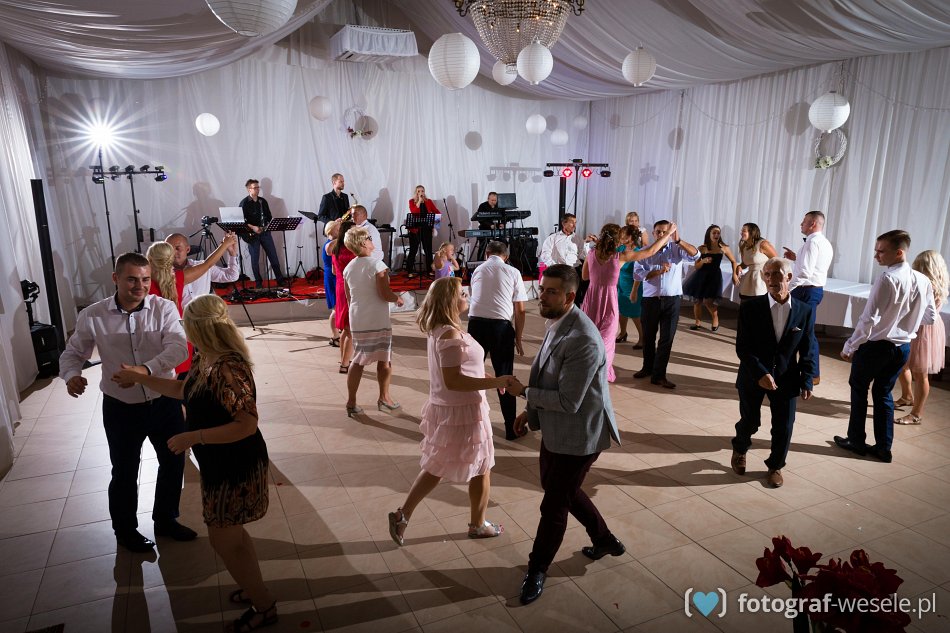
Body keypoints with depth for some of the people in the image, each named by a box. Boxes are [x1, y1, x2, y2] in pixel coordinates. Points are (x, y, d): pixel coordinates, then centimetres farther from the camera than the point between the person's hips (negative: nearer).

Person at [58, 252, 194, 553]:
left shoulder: (164, 308, -12)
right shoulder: (93, 316, -10)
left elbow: (177, 347, -26)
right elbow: (72, 354, 2)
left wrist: (147, 368, -43)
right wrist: (71, 376, -21)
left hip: (165, 402, 1)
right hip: (121, 408, -1)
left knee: (173, 463, 17)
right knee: (125, 472, 15)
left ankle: (165, 520, 42)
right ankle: (125, 530, 41)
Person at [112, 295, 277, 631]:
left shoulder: (229, 368, -30)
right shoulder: (205, 360, 1)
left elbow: (247, 425, -31)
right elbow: (184, 390, 20)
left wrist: (192, 437, -25)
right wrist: (139, 377, 20)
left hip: (236, 466, -9)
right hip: (219, 463, 9)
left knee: (222, 539, 7)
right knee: (231, 534, 23)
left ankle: (264, 606, 25)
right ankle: (255, 589, 43)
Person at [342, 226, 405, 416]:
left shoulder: (348, 268, 6)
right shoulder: (376, 264, -14)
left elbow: (349, 298, 14)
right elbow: (385, 294, -20)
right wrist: (398, 298, 0)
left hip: (357, 322, 6)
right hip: (378, 322, -6)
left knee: (358, 362, 12)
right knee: (384, 361, 11)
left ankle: (351, 403, 12)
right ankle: (384, 398, 21)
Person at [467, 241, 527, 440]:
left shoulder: (477, 270, 16)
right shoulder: (513, 272, 8)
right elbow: (520, 311, 4)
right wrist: (518, 338, 12)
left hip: (476, 323, 2)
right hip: (501, 326, -2)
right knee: (504, 377, 10)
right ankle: (511, 428, 20)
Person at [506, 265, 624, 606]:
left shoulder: (583, 340, -31)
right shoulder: (555, 323, -1)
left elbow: (568, 401, -29)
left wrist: (524, 392, -18)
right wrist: (531, 410, 10)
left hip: (577, 435, -10)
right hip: (555, 429, 10)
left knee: (554, 504, 7)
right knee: (558, 486, 26)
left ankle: (537, 570, 32)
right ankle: (605, 540, 48)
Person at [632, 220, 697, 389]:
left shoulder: (677, 249, -1)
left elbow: (695, 255, -18)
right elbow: (637, 274, -10)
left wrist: (678, 240, -28)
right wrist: (658, 271, -21)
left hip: (672, 299, -1)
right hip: (650, 299, 1)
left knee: (667, 338, -1)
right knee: (648, 336, 14)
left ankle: (659, 375, 7)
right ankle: (648, 367, 34)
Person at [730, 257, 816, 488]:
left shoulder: (804, 311, -5)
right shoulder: (750, 307, -12)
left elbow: (807, 350, 0)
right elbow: (742, 348, -13)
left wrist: (806, 381, -7)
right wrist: (761, 374, -22)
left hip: (786, 379, 1)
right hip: (753, 377, -1)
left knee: (784, 427, 6)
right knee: (750, 421, 12)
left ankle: (775, 466, 32)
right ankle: (739, 450, 44)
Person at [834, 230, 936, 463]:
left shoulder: (887, 279, -22)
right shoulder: (923, 281, -1)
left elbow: (869, 319, -22)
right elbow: (930, 317, 10)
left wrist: (849, 347, -13)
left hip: (876, 345, -6)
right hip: (904, 346, 6)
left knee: (859, 388, 14)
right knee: (883, 392, 18)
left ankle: (856, 440, 24)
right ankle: (883, 448, 22)